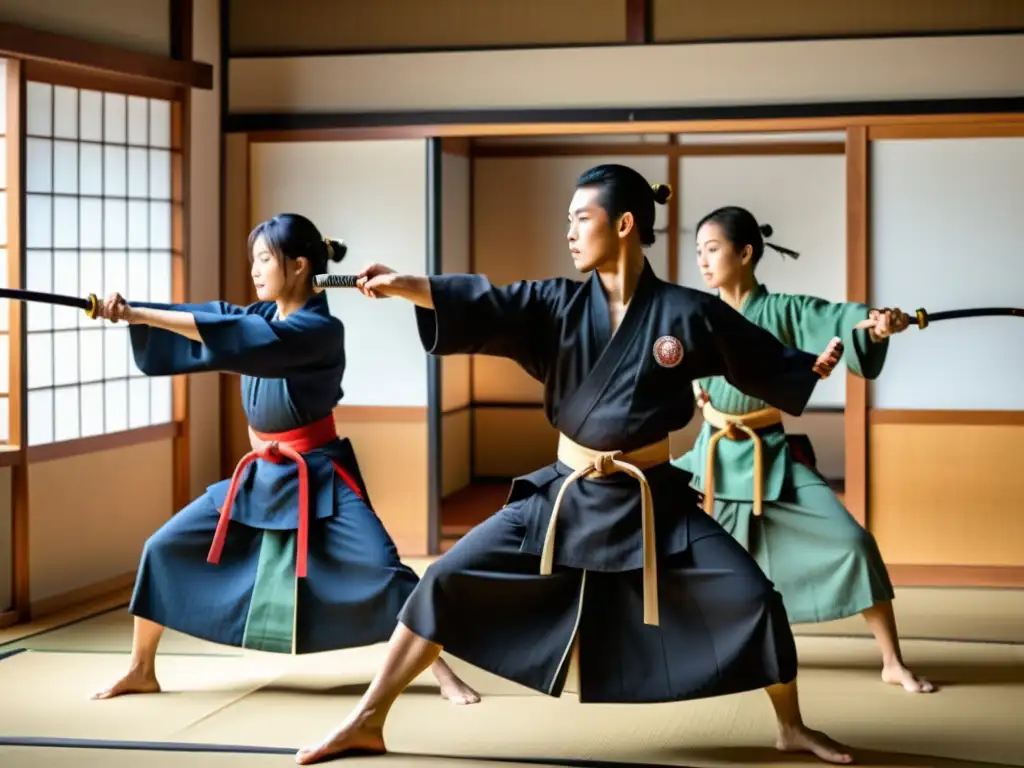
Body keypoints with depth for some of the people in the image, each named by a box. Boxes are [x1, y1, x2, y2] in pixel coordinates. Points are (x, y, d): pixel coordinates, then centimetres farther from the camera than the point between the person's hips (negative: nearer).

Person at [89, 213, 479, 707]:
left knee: (382, 570, -18)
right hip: (260, 475, 7)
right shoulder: (259, 315, 5)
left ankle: (444, 672, -5)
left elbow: (236, 335, -30)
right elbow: (205, 317, -6)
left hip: (319, 478, -7)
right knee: (165, 549, 3)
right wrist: (130, 313, -24)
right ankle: (141, 671, 16)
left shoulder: (321, 330, -19)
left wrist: (141, 315, -33)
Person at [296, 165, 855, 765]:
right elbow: (481, 305, -19)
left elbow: (767, 361, 6)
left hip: (655, 503, -2)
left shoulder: (686, 313, -8)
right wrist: (402, 284, -32)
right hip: (564, 497, 2)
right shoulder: (558, 305, -4)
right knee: (449, 582, -5)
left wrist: (815, 367, -8)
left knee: (753, 599, -11)